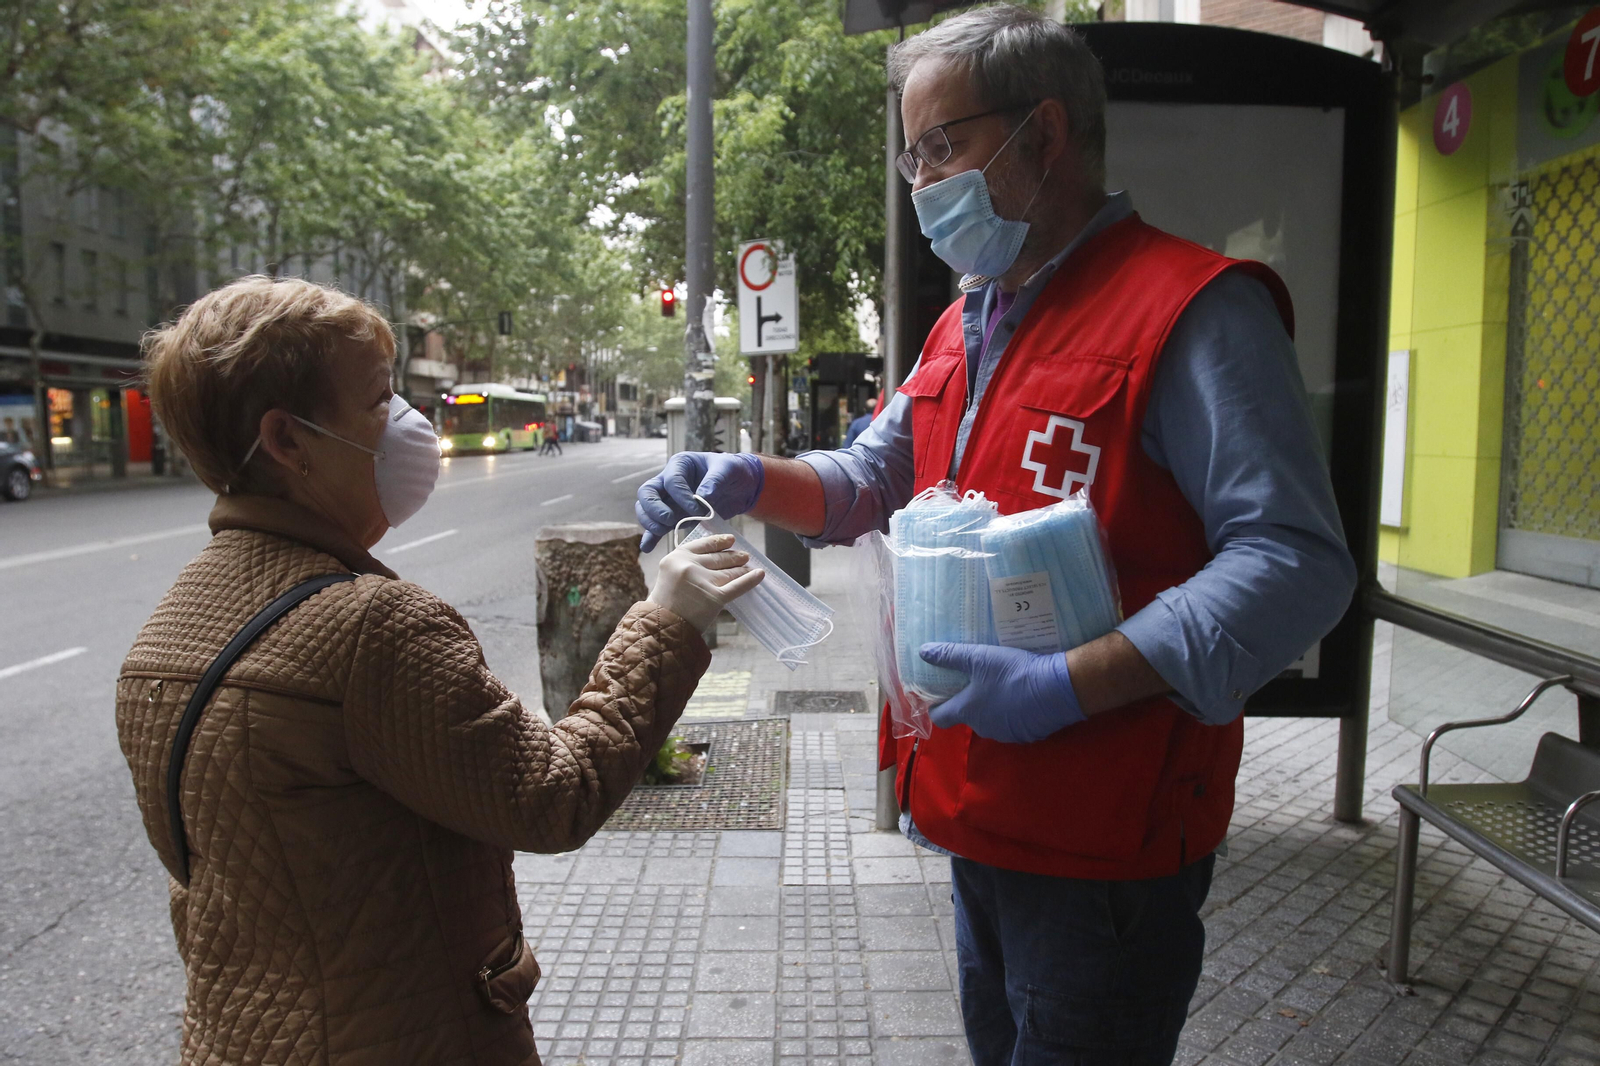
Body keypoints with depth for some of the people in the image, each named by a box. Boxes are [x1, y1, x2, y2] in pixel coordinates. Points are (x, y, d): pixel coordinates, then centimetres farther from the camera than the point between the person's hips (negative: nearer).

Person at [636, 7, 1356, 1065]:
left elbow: (1297, 564, -24)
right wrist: (752, 481, -1)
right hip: (981, 819, 8)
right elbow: (872, 480, 19)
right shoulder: (965, 324, 12)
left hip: (1106, 846, -8)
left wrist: (1069, 685, -30)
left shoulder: (1194, 307, -16)